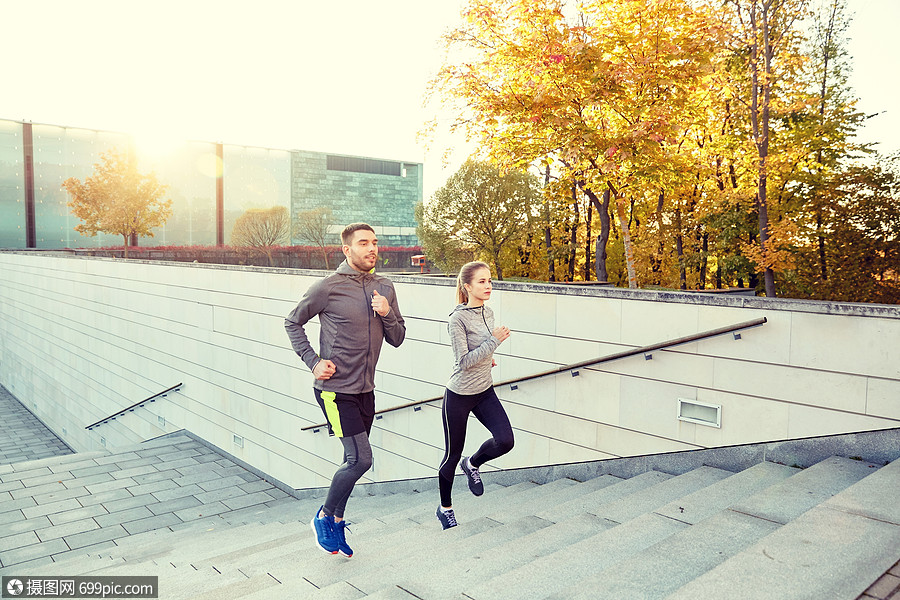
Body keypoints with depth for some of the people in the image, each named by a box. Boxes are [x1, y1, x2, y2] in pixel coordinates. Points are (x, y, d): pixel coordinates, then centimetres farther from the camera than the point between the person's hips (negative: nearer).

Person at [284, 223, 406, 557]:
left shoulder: (385, 289, 6)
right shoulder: (328, 288, -10)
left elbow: (397, 339, 8)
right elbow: (292, 322, 1)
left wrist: (387, 313, -11)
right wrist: (313, 362, -9)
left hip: (365, 390, 6)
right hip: (335, 390, -6)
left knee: (354, 461, 14)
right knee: (360, 459, -10)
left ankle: (336, 523, 34)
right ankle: (324, 517, 14)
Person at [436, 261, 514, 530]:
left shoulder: (488, 314, 4)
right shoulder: (457, 319, -18)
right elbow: (464, 361, -23)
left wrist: (486, 358, 7)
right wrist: (494, 341, -21)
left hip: (485, 391, 6)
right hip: (459, 395, -6)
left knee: (505, 440, -12)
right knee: (453, 455, 7)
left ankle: (472, 465, 20)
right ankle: (445, 508, 31)